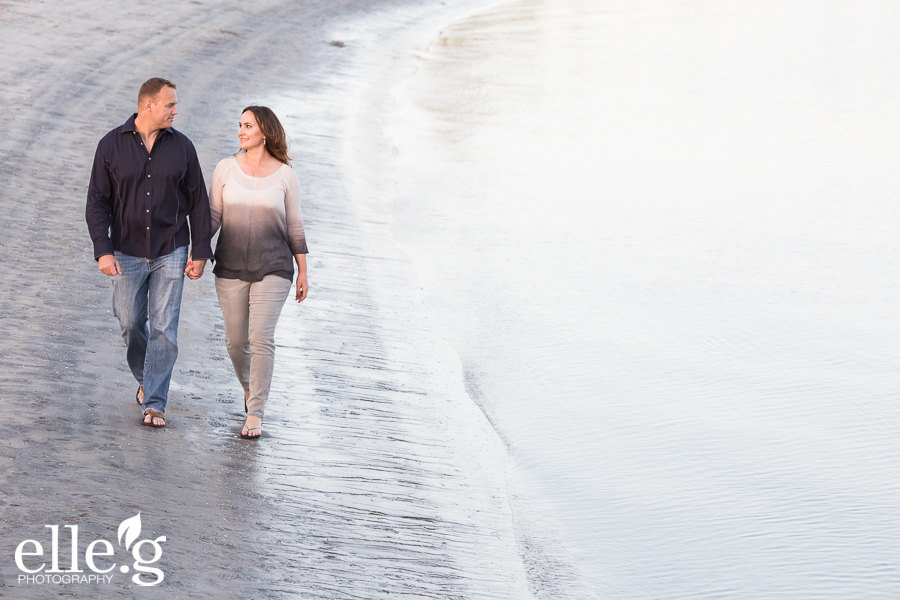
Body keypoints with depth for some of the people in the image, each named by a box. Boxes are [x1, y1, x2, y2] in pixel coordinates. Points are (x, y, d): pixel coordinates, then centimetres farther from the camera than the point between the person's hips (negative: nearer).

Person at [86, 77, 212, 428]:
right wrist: (103, 251, -12)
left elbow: (197, 201, 4)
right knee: (131, 325, 8)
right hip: (127, 253, 0)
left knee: (164, 328, -6)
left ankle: (154, 404, -3)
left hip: (170, 253, 0)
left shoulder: (181, 146, 0)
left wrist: (200, 253, 0)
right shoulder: (111, 145, -3)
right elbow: (97, 202, -2)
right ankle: (144, 379, 35)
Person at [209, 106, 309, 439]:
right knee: (235, 341, 7)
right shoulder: (226, 168, 2)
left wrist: (303, 272, 7)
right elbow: (213, 216, 5)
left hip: (273, 269, -2)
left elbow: (294, 226, 6)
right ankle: (249, 387, 38)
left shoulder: (285, 175, 0)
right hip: (231, 269, 2)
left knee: (261, 338, -13)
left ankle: (255, 415, -8)